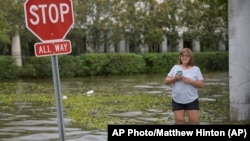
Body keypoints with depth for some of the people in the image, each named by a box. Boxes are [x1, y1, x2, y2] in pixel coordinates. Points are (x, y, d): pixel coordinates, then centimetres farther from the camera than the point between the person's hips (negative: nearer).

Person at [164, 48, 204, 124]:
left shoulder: (196, 69, 2)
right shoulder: (175, 67, 7)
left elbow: (201, 84, -2)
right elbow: (166, 81, 6)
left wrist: (190, 81, -17)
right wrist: (174, 79, -13)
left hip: (192, 100, -1)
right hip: (177, 100, 1)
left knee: (194, 121, -4)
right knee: (179, 121, 2)